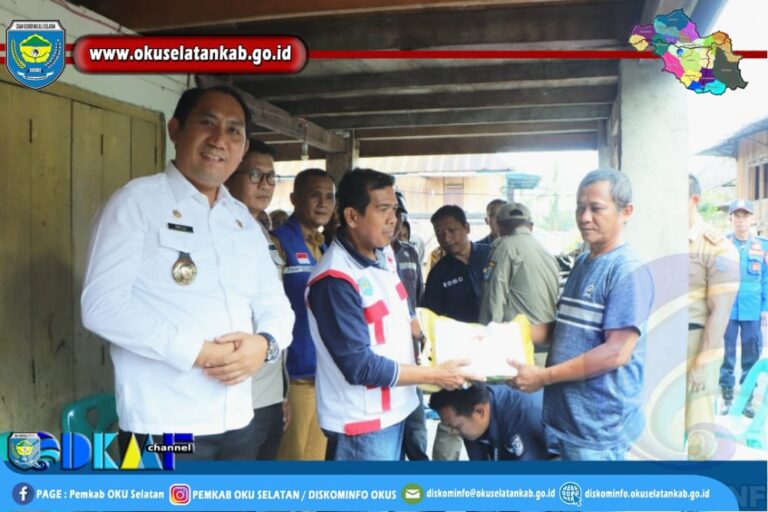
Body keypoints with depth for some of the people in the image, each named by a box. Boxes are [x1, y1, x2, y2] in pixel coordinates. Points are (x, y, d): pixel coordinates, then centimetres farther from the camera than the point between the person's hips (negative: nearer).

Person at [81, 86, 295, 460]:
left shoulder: (245, 222, 13)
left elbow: (275, 306, 13)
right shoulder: (137, 200, -5)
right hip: (162, 427, -6)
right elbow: (102, 304, -14)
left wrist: (265, 343, -8)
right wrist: (197, 352, -18)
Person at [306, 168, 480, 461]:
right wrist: (435, 375, -19)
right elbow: (360, 367, -24)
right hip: (362, 420, -8)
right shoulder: (335, 281, -26)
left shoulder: (384, 255, 3)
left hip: (392, 408, 9)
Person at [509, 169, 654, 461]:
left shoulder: (629, 272, -17)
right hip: (568, 414, 8)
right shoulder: (582, 263, 11)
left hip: (600, 425, -8)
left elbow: (616, 352, -22)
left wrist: (543, 377, -20)